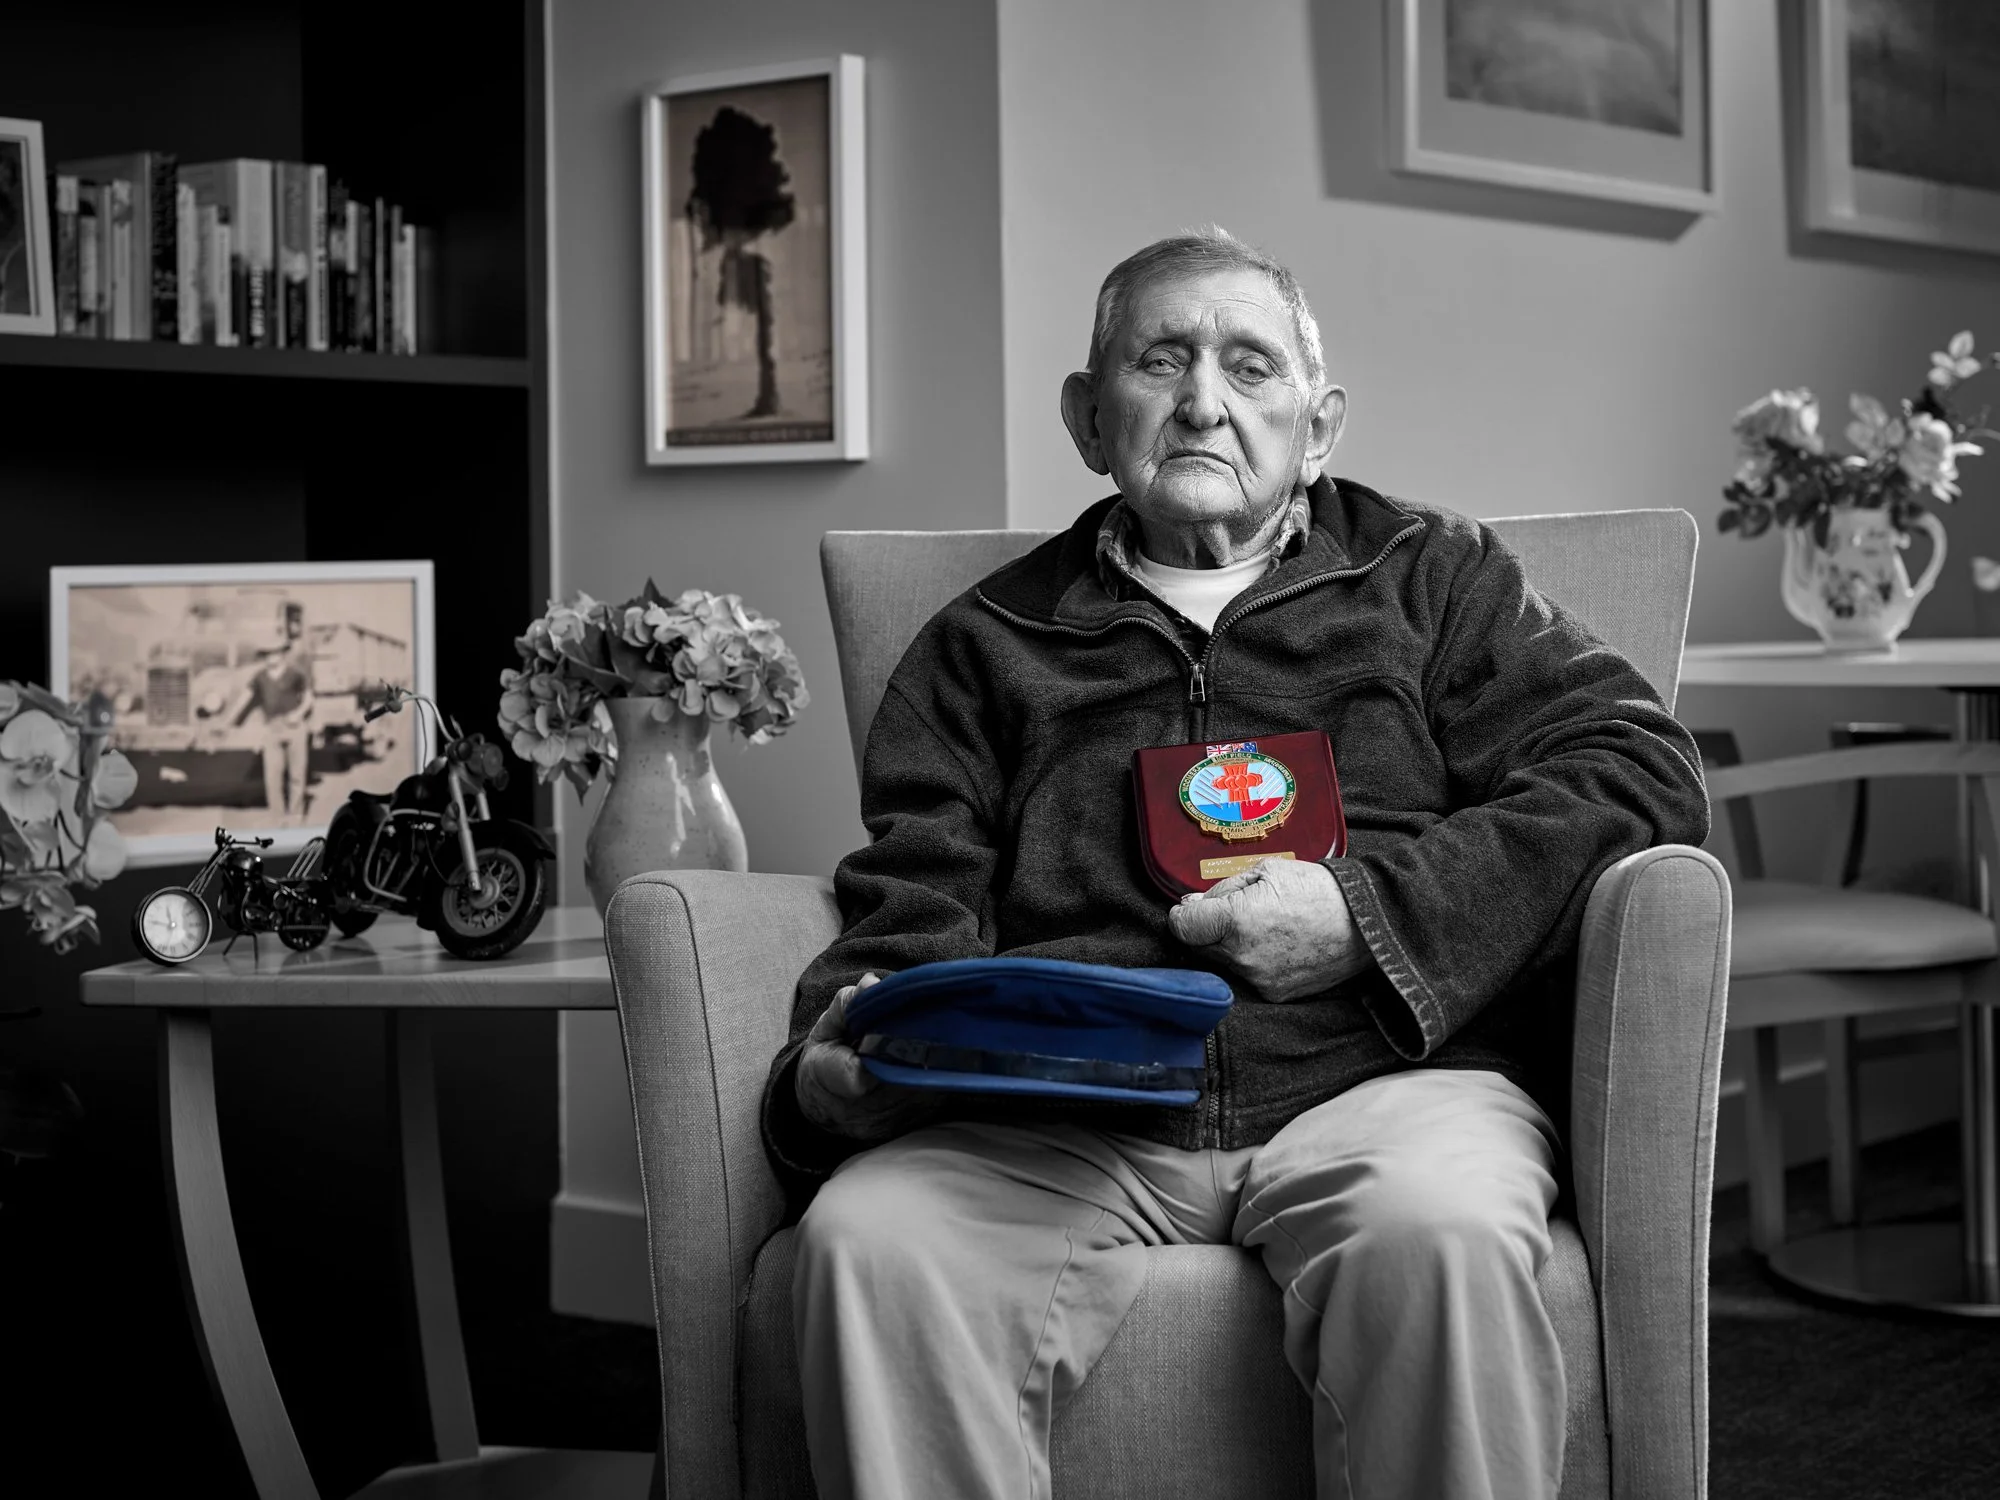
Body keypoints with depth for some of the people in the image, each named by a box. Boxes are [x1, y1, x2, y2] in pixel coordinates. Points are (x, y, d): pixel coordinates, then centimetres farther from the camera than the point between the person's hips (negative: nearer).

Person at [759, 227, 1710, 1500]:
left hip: (1374, 1077, -1)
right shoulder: (985, 644, 24)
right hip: (1057, 1123, 1)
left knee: (1437, 1233, -36)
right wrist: (839, 1068, -9)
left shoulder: (1430, 576, 21)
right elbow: (914, 911, 15)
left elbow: (1644, 772, 8)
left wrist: (1372, 908, -5)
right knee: (869, 1241, -30)